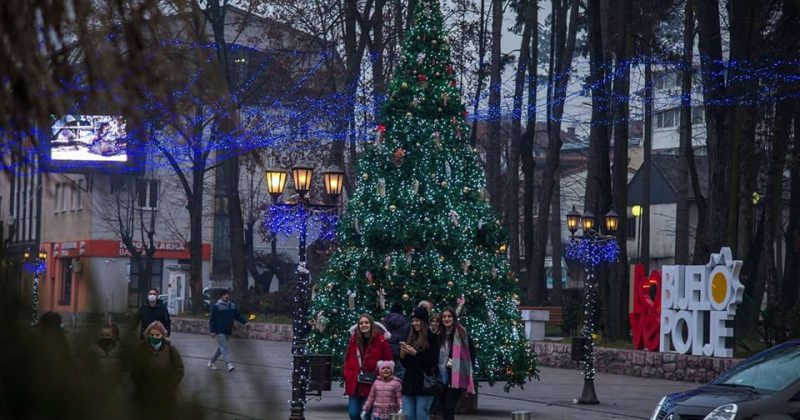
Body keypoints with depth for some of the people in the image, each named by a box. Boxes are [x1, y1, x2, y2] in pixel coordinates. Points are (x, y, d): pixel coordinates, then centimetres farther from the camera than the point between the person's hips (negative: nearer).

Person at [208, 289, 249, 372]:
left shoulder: (232, 306, 11)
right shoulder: (216, 306, -8)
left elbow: (238, 315, 10)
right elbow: (212, 319, -9)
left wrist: (245, 322, -6)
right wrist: (212, 331, -14)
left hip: (228, 331, 7)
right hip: (219, 331, -7)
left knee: (221, 348, 14)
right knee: (224, 347, -15)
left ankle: (211, 362, 28)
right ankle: (228, 364, -24)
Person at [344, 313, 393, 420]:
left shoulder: (381, 340, -8)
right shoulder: (354, 340, 5)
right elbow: (348, 360, 14)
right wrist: (347, 376, 5)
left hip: (371, 386, -4)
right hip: (355, 385, 4)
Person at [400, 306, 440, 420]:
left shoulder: (432, 338, -3)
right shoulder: (411, 338, 14)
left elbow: (431, 361, -9)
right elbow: (405, 364, 15)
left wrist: (415, 353, -18)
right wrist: (402, 354, -5)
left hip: (424, 384, -6)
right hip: (409, 384, 6)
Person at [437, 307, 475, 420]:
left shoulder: (461, 333, -3)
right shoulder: (439, 335, 10)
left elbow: (471, 354, -2)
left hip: (456, 377, -5)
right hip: (442, 377, 5)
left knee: (449, 407, -13)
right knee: (444, 408, 8)